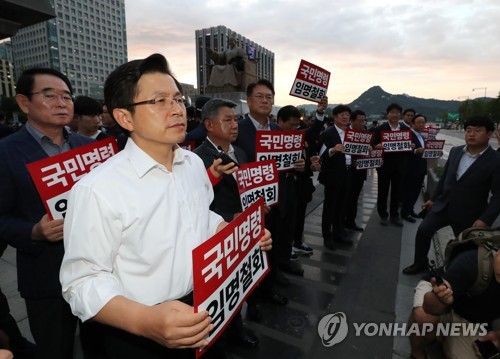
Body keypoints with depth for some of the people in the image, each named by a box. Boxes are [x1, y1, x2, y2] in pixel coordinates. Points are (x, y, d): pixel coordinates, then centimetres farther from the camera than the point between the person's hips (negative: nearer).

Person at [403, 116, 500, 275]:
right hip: (443, 206, 5)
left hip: (468, 214, -4)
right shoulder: (455, 151, 2)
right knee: (423, 231, 4)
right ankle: (420, 263, 24)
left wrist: (485, 219, -23)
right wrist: (433, 198, 12)